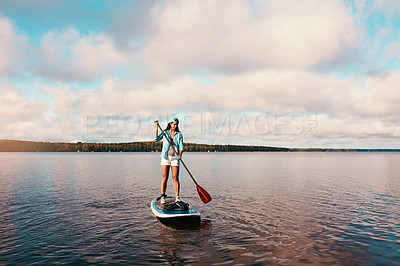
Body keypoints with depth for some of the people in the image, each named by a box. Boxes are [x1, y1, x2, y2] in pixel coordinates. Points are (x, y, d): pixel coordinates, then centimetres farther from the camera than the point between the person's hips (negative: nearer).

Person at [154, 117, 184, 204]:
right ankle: (162, 196, 5)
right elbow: (156, 139, -8)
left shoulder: (179, 135, 6)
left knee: (175, 178, -1)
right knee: (165, 178, -2)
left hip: (175, 158, 1)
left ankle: (177, 197, 3)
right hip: (165, 157, 0)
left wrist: (180, 154, -20)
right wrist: (156, 127, -12)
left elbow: (181, 146, -1)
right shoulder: (164, 133, 6)